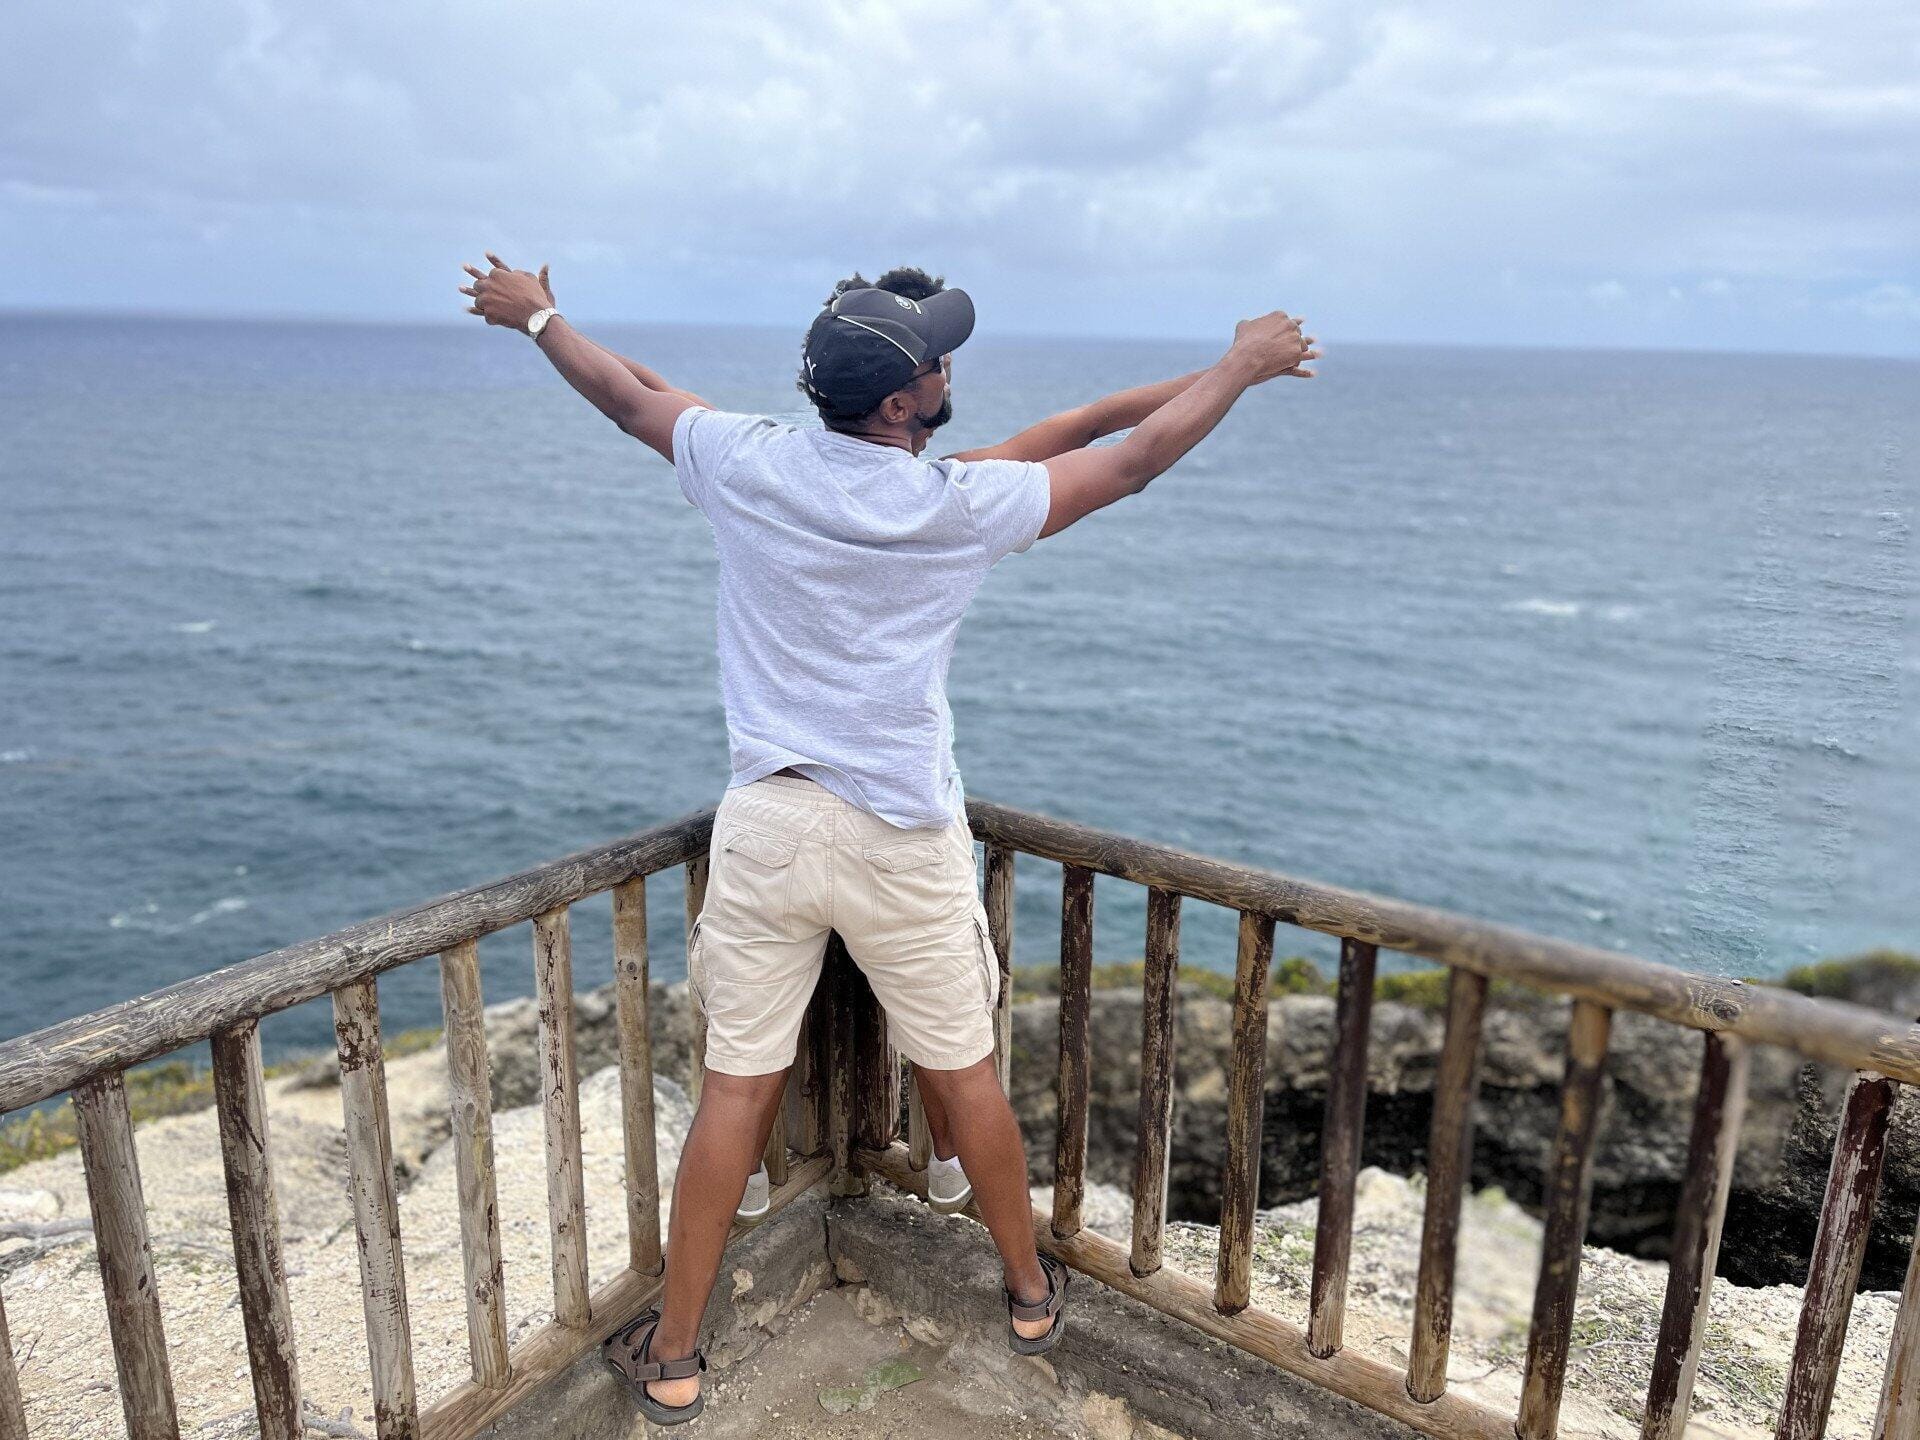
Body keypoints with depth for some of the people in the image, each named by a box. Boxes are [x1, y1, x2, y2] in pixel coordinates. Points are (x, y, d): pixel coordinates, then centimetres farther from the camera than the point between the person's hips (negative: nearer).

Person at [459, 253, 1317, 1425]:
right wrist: (1244, 364, 17)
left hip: (766, 826, 2)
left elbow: (628, 394, 14)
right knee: (965, 1073, 15)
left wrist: (536, 316, 34)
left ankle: (674, 1358, 23)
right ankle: (1031, 1291, 37)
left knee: (737, 1089, 10)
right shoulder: (960, 505, -11)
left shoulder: (749, 465, -4)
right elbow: (1134, 461, 1)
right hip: (903, 839, -2)